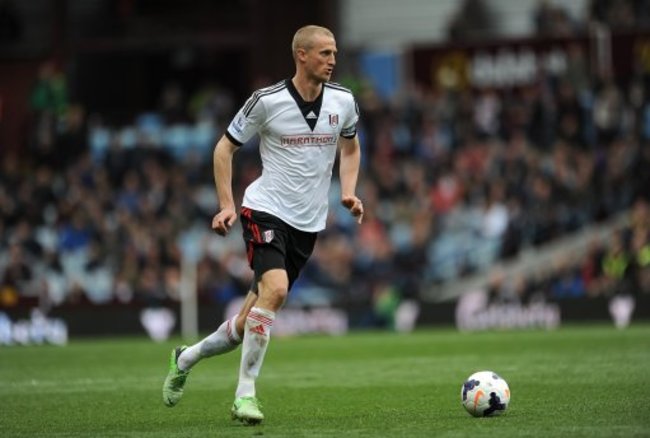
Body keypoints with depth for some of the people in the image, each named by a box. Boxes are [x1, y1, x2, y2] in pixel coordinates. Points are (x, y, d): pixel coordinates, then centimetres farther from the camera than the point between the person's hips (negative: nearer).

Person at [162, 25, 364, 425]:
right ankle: (246, 393, -20)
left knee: (253, 320, 6)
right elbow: (225, 147, 1)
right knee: (275, 288, -28)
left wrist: (349, 193, 4)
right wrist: (227, 205, -7)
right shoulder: (267, 101, -11)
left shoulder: (343, 101, 1)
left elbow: (350, 147, 20)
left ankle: (186, 358, 31)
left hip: (309, 222, 5)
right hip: (266, 209, -5)